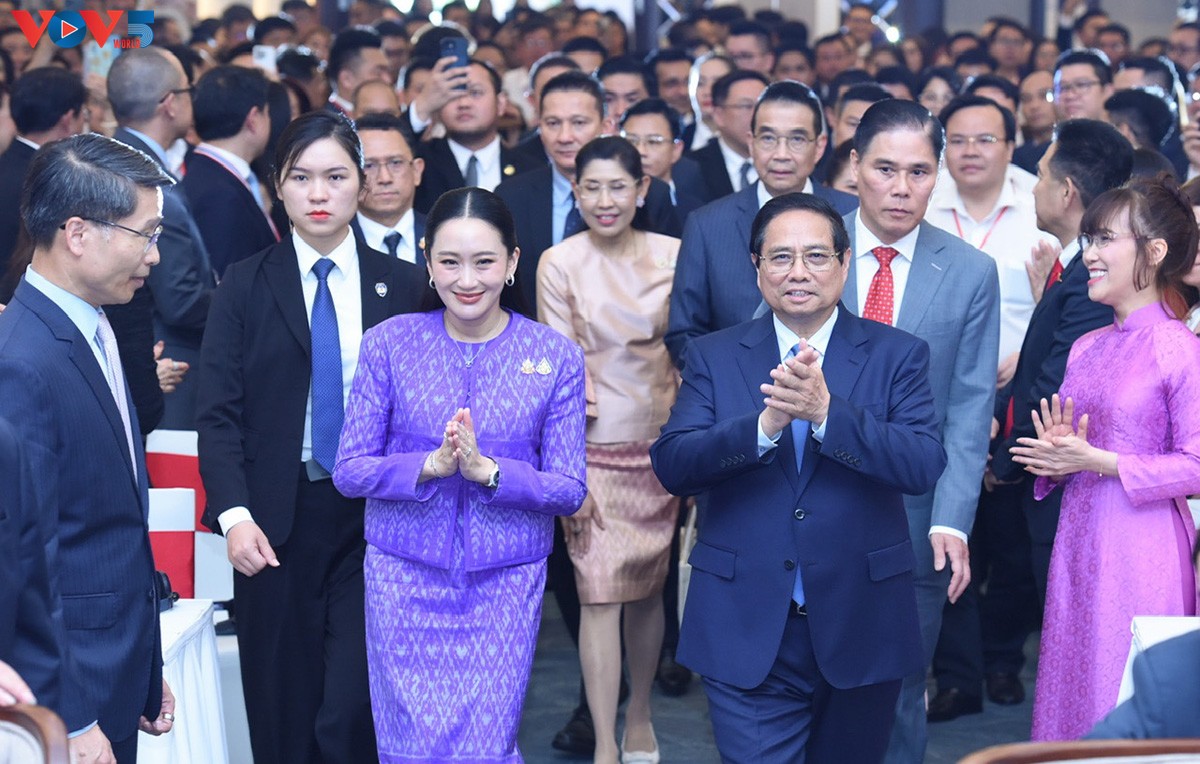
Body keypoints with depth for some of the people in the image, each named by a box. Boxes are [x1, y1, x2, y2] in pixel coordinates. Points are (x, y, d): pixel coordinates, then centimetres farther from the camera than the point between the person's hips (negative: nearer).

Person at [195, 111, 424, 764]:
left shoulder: (399, 286, 6)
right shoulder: (245, 286, 4)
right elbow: (219, 412, -1)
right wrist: (234, 515, -14)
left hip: (373, 517, 0)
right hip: (277, 522, 0)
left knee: (354, 710, -8)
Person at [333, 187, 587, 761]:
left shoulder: (555, 357, -2)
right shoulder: (389, 344, -2)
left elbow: (570, 490, -3)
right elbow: (349, 471, -3)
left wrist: (488, 470, -19)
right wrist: (430, 465, -20)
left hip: (506, 584, 0)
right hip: (404, 579, 0)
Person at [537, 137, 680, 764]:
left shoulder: (672, 256, 1)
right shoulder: (559, 264, -5)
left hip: (660, 447, 3)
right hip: (593, 449, -2)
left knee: (647, 591, 12)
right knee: (599, 596, -5)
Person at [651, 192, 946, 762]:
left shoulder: (897, 356, 1)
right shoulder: (713, 357, 4)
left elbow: (925, 466, -14)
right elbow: (671, 466, -9)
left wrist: (826, 412, -27)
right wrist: (765, 424, -26)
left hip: (860, 629, 1)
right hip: (746, 631, -1)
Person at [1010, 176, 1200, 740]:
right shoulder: (1086, 348, 11)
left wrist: (1097, 461, -17)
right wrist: (1055, 450, -4)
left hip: (1142, 548, -7)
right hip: (1079, 540, 7)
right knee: (1073, 685, 12)